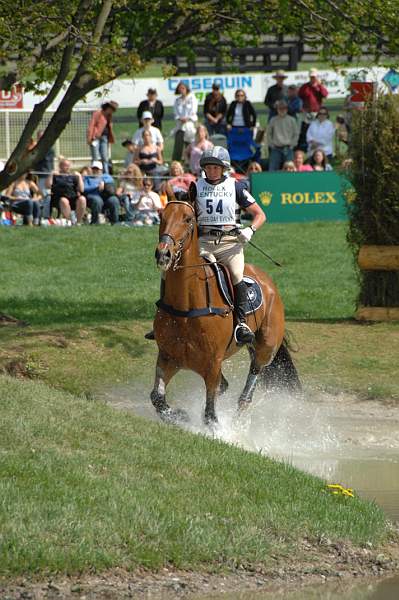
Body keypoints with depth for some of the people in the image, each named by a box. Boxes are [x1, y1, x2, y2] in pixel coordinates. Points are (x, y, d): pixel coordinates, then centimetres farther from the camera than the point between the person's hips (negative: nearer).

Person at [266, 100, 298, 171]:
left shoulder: (291, 120, 1)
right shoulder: (273, 120, 3)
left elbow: (296, 134, 5)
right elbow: (269, 133, 11)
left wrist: (291, 145, -2)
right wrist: (271, 144, 2)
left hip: (288, 149, -1)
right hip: (276, 149, 1)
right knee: (272, 169, -3)